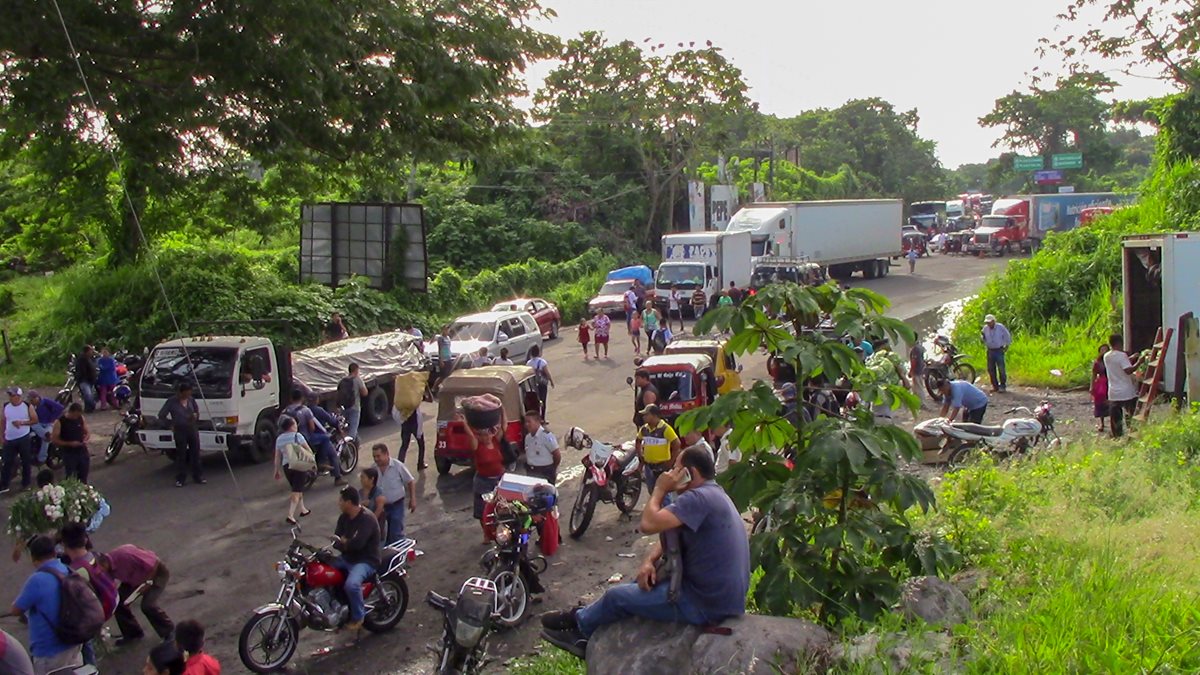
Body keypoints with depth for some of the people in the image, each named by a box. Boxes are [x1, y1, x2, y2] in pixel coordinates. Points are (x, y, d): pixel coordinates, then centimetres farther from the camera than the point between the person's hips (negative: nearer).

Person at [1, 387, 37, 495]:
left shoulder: (27, 406, -7)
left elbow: (35, 420, -4)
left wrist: (22, 422, -18)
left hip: (24, 438, -2)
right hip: (9, 440, 2)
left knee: (26, 462, 7)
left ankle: (26, 484, 18)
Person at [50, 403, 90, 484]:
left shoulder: (81, 418, 0)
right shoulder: (60, 422, -14)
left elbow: (87, 433, 12)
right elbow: (54, 440, -12)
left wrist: (85, 440, -11)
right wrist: (70, 443, -21)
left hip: (83, 452, 4)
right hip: (69, 454, -4)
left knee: (83, 479, 15)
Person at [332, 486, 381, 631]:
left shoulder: (367, 518, -20)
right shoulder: (344, 517, 8)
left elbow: (357, 544, -30)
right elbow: (336, 542, 2)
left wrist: (343, 542, -9)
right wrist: (347, 543, -20)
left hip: (366, 561, -9)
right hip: (347, 558, 9)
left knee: (351, 584, -35)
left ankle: (358, 617, -12)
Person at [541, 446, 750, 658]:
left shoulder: (700, 497, -22)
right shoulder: (713, 494, 13)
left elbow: (649, 524, -27)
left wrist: (660, 489, -11)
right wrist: (650, 560, -2)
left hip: (706, 604, -10)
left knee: (617, 596, 6)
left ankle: (578, 623, 35)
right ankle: (586, 635, 34)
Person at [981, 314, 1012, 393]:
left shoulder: (1001, 327, -7)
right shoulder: (985, 328, 3)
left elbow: (1007, 336, 5)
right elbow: (984, 340, 12)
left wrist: (1006, 346, 4)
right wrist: (982, 336, -9)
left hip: (999, 350, -4)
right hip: (990, 350, 4)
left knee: (1001, 369, -7)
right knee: (991, 369, 4)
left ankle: (1003, 386, 1)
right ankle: (995, 386, 13)